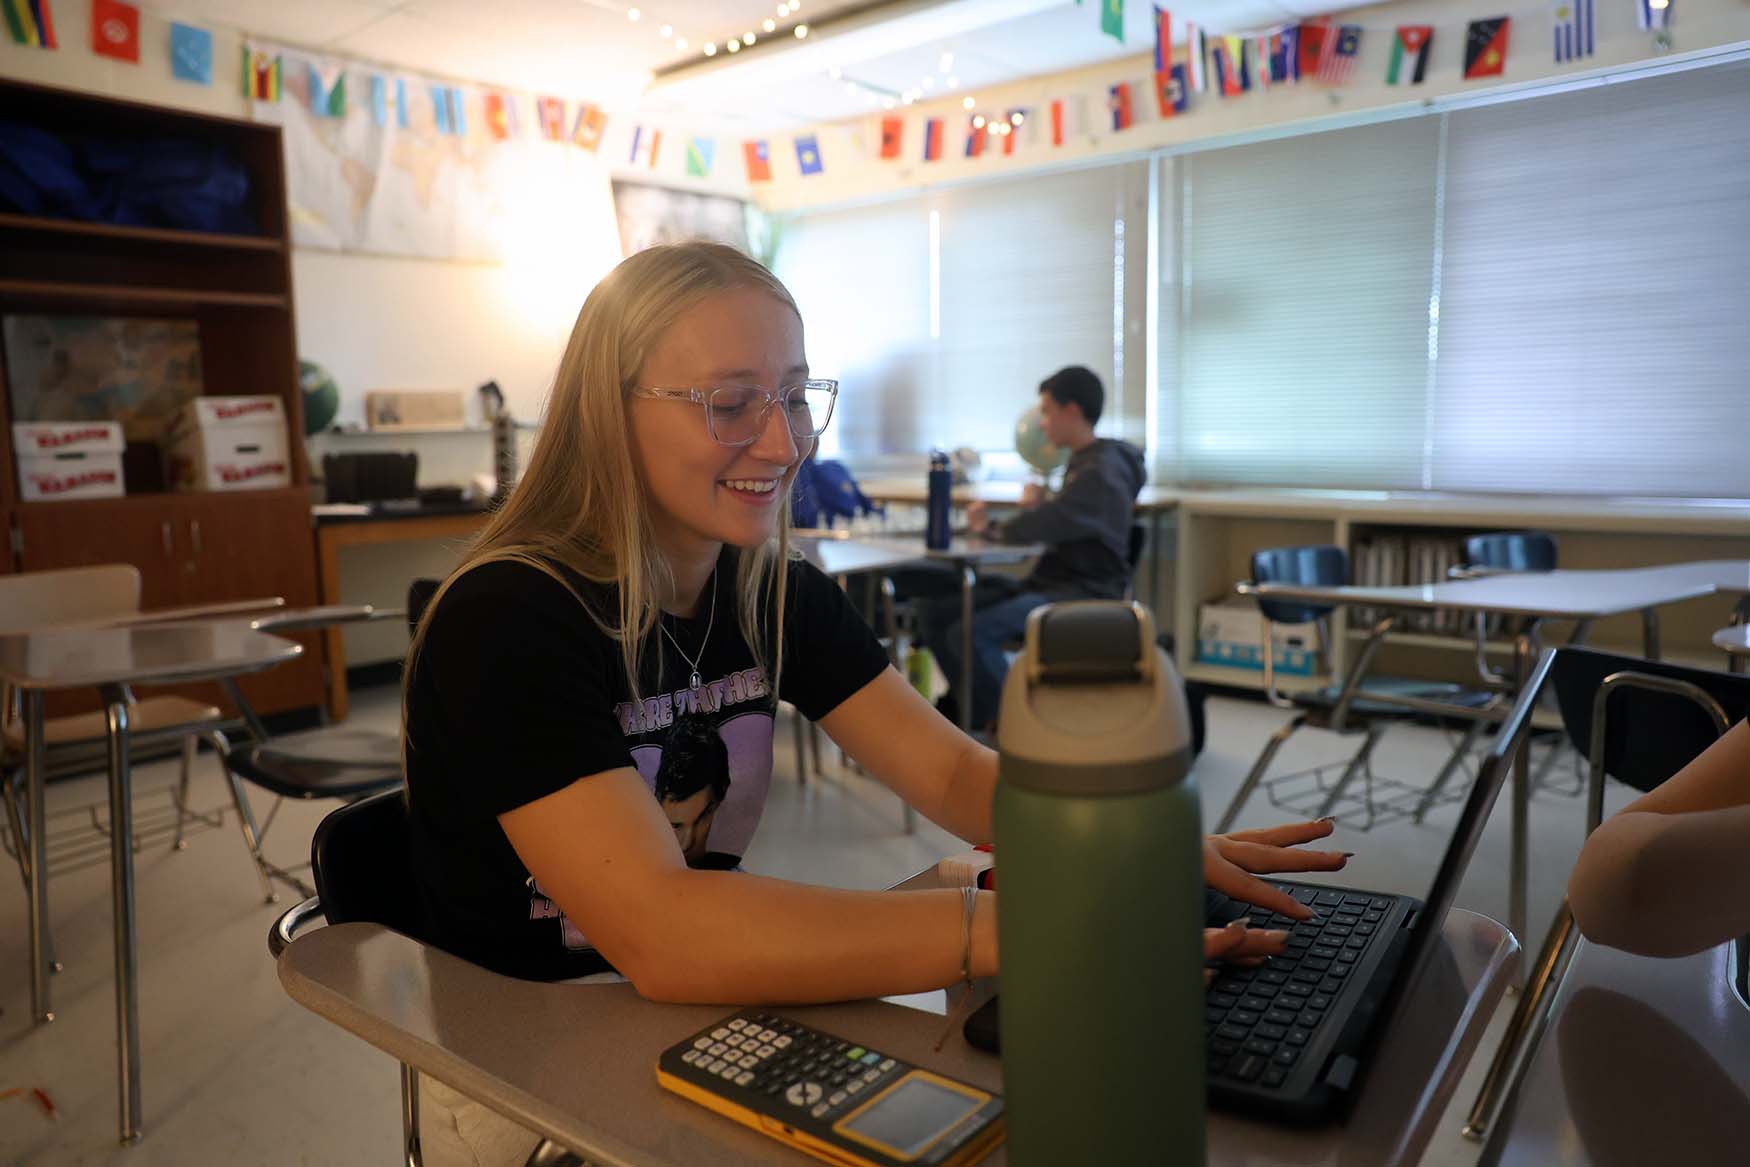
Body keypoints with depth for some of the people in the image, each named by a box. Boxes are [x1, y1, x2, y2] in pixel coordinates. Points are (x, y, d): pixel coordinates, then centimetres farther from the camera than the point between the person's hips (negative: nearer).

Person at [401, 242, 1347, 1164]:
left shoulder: (775, 596, -2)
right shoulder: (506, 621, -24)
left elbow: (954, 772, -7)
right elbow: (658, 935, -34)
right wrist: (1007, 926, -41)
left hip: (703, 1021, 6)